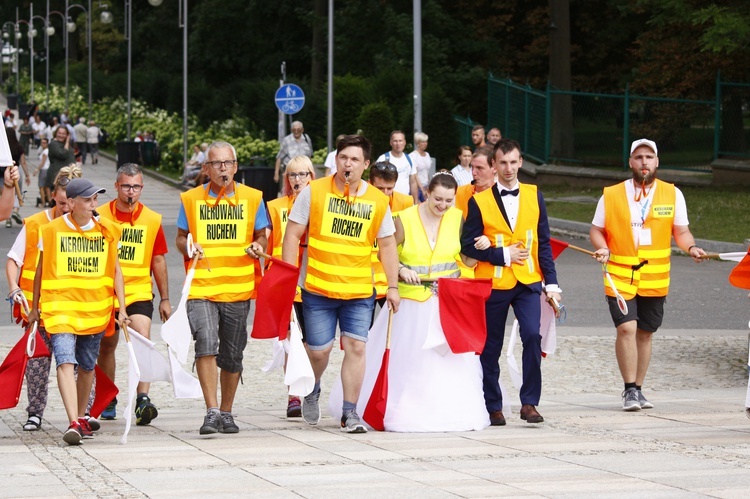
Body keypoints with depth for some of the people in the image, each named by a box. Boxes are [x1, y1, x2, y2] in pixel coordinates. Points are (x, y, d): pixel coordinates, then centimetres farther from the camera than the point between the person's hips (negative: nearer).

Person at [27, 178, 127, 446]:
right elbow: (41, 270, 9)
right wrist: (35, 308, 14)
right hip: (60, 307, -3)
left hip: (96, 310, 3)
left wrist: (121, 307, 4)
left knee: (87, 366, 12)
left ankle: (81, 417, 31)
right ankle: (73, 423, -24)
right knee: (65, 362, -17)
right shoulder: (52, 230, 0)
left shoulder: (107, 231, 6)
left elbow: (115, 270, 10)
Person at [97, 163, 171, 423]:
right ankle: (108, 401, 29)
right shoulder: (100, 216, -1)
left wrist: (164, 299, 11)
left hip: (139, 293, -1)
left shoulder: (152, 220, 2)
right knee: (106, 346, 12)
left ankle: (142, 400, -26)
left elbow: (158, 260, 10)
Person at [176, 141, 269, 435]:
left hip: (238, 289, 1)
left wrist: (259, 246, -9)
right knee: (206, 344, -20)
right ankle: (211, 412, -17)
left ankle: (226, 413, 25)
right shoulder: (190, 199, 5)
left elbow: (262, 235, 13)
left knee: (232, 355, 9)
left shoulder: (252, 198, 6)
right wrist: (187, 247, -9)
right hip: (201, 287, -1)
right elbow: (181, 236, 13)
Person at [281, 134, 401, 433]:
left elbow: (387, 245, 11)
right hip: (317, 287, -1)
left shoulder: (378, 201, 3)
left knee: (356, 347, -5)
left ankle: (349, 412, 4)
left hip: (359, 290, 1)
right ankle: (312, 392, 33)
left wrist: (393, 286, 7)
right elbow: (293, 235, -1)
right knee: (319, 350, 2)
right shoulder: (314, 192, -2)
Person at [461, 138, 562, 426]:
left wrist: (551, 282, 2)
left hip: (528, 282, 1)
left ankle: (529, 402, -7)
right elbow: (468, 245, -4)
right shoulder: (479, 202, -1)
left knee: (532, 335, -17)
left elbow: (544, 242, 8)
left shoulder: (534, 196, 7)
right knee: (491, 347, 4)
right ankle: (493, 407, 19)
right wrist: (503, 255, -12)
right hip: (493, 284, -1)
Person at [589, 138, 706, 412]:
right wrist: (603, 248, -12)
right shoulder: (611, 195, 2)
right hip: (620, 276, -2)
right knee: (626, 328, -15)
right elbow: (597, 230, 8)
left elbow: (681, 231, 8)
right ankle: (630, 390, -6)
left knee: (645, 333, 8)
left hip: (655, 279, 2)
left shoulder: (672, 194, 5)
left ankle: (637, 390, 20)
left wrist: (691, 247, -13)